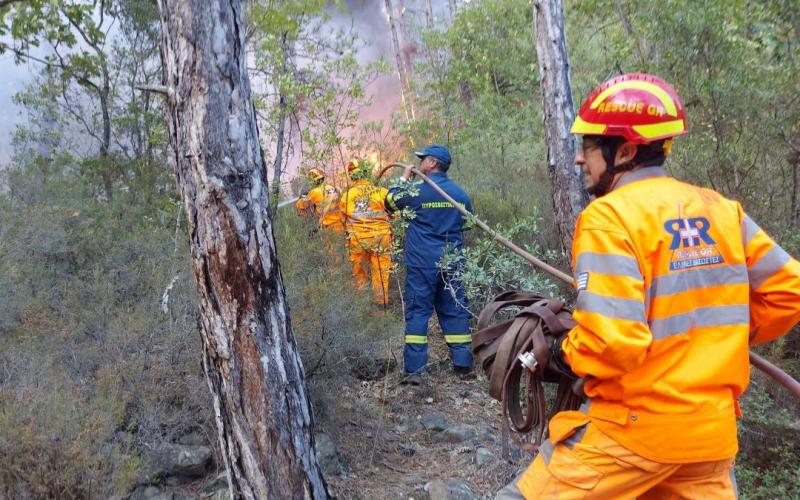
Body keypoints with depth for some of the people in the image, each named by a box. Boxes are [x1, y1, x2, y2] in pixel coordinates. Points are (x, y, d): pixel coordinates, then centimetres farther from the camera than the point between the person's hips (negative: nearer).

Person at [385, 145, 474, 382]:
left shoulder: (417, 190, -9)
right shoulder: (459, 192, 6)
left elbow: (390, 202, 7)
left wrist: (404, 179, 17)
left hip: (422, 263, -4)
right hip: (451, 263, 4)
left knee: (417, 312, -1)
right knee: (454, 311, 11)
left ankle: (414, 369, -3)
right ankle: (463, 364, 12)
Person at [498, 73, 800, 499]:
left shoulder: (609, 218, -15)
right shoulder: (720, 209, 3)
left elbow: (612, 343, -24)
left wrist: (566, 352, -4)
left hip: (634, 428, -6)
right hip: (713, 428, 6)